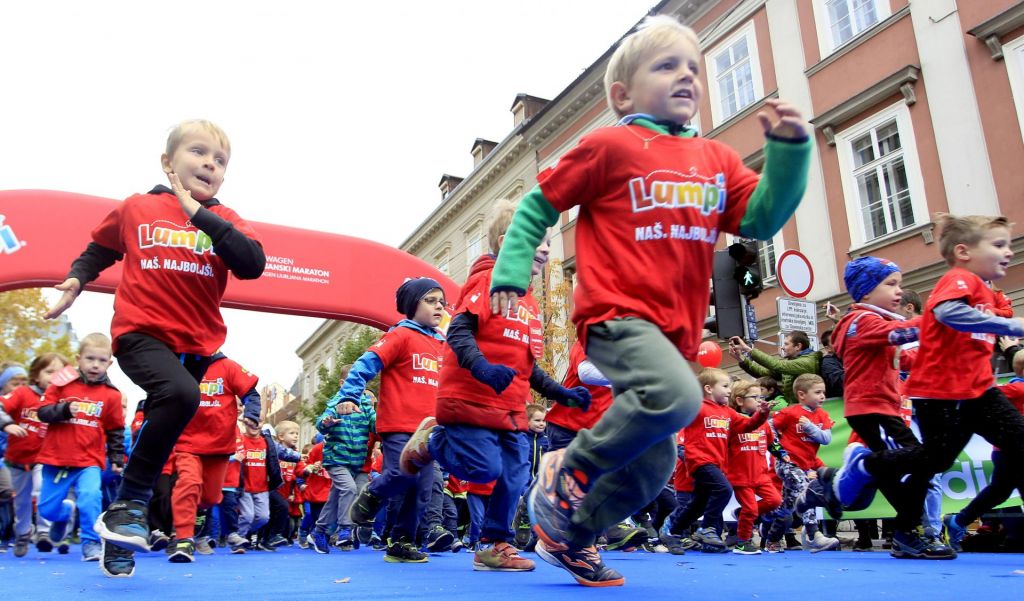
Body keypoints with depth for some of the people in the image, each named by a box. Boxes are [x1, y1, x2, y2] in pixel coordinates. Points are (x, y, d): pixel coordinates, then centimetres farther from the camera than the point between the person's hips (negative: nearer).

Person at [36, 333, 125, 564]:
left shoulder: (111, 395, 0)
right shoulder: (62, 383, 0)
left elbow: (116, 431, 8)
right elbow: (43, 412, -4)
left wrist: (117, 457, 5)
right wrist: (65, 410, -22)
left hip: (89, 461, -1)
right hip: (55, 458, 1)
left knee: (90, 498, -21)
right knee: (47, 508, 9)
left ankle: (91, 543, -6)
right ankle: (64, 511, 44)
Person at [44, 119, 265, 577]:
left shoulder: (225, 221, 3)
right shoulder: (136, 208, 3)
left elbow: (252, 265, -16)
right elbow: (99, 250, 20)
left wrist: (199, 212, -16)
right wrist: (76, 279, 1)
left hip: (196, 345, 3)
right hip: (140, 332, -3)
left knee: (162, 423, 10)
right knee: (181, 394, -31)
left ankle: (119, 537, 28)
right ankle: (131, 502, -13)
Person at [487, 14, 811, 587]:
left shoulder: (717, 159, 14)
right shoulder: (610, 145, 0)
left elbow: (762, 219, 6)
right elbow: (538, 206, 5)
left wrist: (789, 148, -4)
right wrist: (511, 271, -3)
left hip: (677, 330, 7)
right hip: (618, 314, -6)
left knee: (654, 464, 9)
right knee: (677, 397, -34)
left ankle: (571, 538, 30)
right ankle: (568, 470, -10)